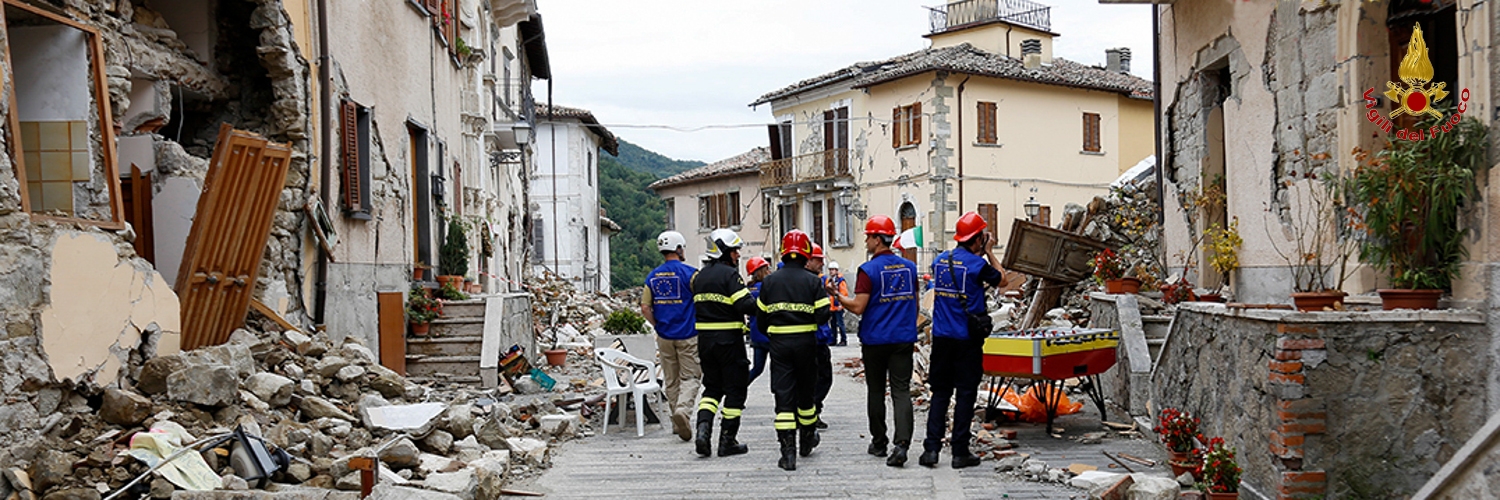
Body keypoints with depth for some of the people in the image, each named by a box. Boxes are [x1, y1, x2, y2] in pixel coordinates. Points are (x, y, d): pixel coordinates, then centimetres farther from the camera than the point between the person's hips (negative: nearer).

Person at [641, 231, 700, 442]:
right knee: (690, 377, 1)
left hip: (664, 336, 4)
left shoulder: (653, 276, 5)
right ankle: (683, 408, -23)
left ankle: (678, 423, 18)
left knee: (671, 379, 13)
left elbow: (645, 308, 4)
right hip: (688, 335, -4)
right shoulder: (690, 273, -9)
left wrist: (658, 326, 15)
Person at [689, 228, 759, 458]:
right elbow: (745, 305, -20)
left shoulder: (700, 275, 12)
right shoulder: (730, 274, -12)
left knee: (712, 386, 15)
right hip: (729, 338, -7)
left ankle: (703, 428, -5)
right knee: (734, 389, 4)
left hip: (704, 337, 7)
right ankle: (727, 441, 6)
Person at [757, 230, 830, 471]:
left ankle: (788, 452, -9)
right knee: (805, 392, 17)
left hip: (779, 343, 0)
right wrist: (827, 298, 11)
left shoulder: (770, 281, 1)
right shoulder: (812, 281, -5)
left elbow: (761, 317, 5)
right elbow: (822, 315, -9)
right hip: (805, 342, 0)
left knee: (783, 396, -1)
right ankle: (807, 440, 35)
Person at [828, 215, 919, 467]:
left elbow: (858, 307, -15)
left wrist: (837, 295, 0)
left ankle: (879, 443, 20)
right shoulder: (909, 267, 6)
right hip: (903, 339, 3)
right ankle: (901, 443, -17)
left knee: (876, 391, 11)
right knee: (901, 390, -2)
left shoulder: (868, 270, -12)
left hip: (875, 340, -3)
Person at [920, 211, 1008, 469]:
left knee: (940, 392, 9)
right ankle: (960, 452, 5)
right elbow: (1002, 281, 5)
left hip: (941, 338, 5)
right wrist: (989, 253, 13)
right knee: (965, 394, 3)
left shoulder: (940, 260, 5)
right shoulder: (977, 264, -11)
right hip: (967, 339, -5)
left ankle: (931, 449, 4)